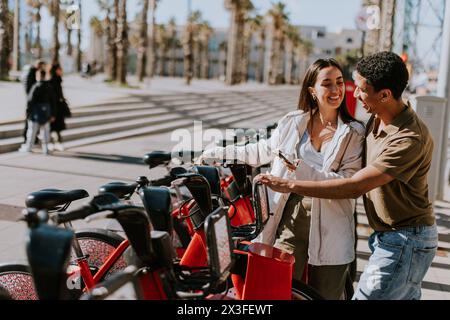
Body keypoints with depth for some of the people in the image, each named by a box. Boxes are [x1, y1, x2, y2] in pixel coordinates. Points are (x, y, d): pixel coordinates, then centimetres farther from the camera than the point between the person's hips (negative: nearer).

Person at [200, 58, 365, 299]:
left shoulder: (354, 133, -3)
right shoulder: (293, 122, 4)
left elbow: (347, 184, -14)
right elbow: (263, 151, 19)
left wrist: (303, 170, -26)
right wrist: (220, 153, 18)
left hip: (329, 231, -1)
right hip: (290, 220, 2)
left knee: (325, 294, 10)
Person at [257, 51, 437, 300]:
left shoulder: (411, 139, -27)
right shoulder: (375, 120, 2)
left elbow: (354, 187, -29)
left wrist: (290, 185, -27)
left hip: (406, 241, -9)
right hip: (387, 236, 9)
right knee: (407, 296, 20)